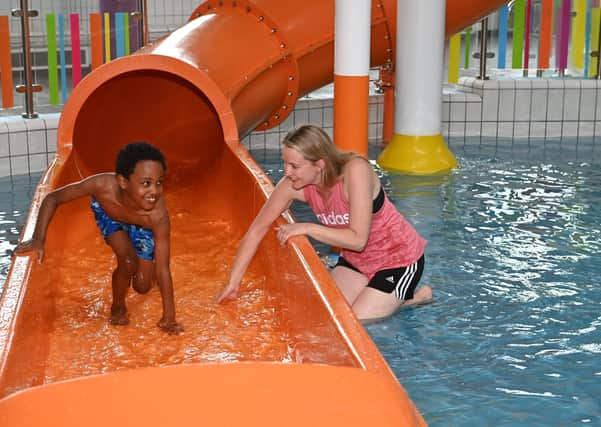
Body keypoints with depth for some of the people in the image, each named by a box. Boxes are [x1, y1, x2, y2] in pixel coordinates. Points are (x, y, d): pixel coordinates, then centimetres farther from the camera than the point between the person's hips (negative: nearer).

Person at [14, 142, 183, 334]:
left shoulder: (158, 215, -44)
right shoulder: (103, 185, -44)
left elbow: (163, 268, -35)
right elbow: (52, 198, -28)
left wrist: (169, 317, -32)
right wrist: (38, 240, -38)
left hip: (142, 226, 0)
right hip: (108, 214, 0)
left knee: (142, 287, 3)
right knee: (128, 262, -24)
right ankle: (118, 307, 8)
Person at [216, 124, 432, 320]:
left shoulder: (355, 170, -33)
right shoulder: (293, 185, -17)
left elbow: (358, 239, -33)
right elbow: (257, 229, -7)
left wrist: (306, 228, -31)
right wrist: (233, 282, -6)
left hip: (399, 258, -6)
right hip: (355, 259, 6)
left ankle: (414, 298, 10)